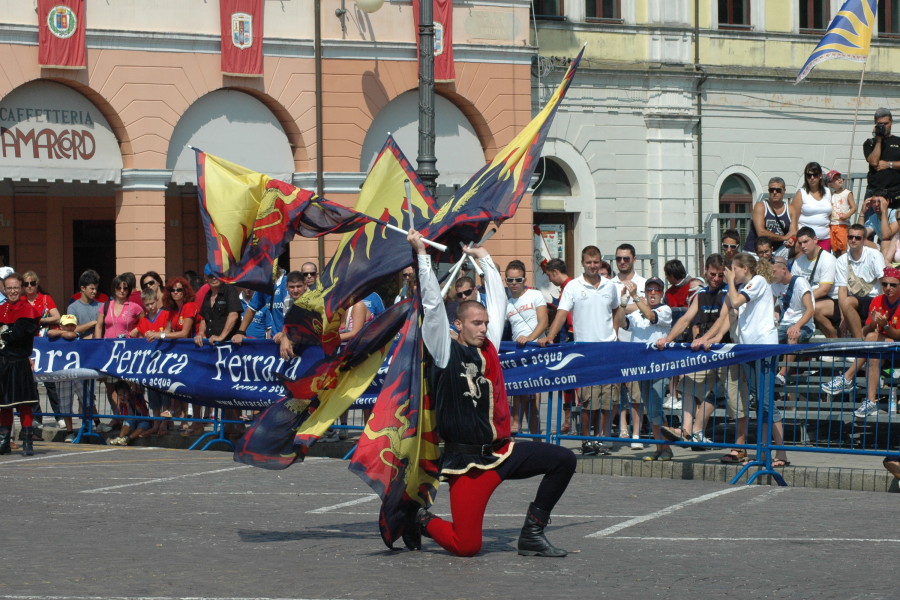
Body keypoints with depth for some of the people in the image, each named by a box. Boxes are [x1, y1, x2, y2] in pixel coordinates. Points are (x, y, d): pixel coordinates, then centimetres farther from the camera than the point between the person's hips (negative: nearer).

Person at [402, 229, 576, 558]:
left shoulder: (488, 348, 12)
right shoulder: (446, 352, -4)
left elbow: (498, 299, 21)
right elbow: (433, 303, -9)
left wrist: (483, 256, 26)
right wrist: (422, 253, -7)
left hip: (502, 451, 7)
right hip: (467, 461, -7)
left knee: (563, 460, -7)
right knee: (466, 546, -11)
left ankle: (532, 532, 2)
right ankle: (421, 521, 21)